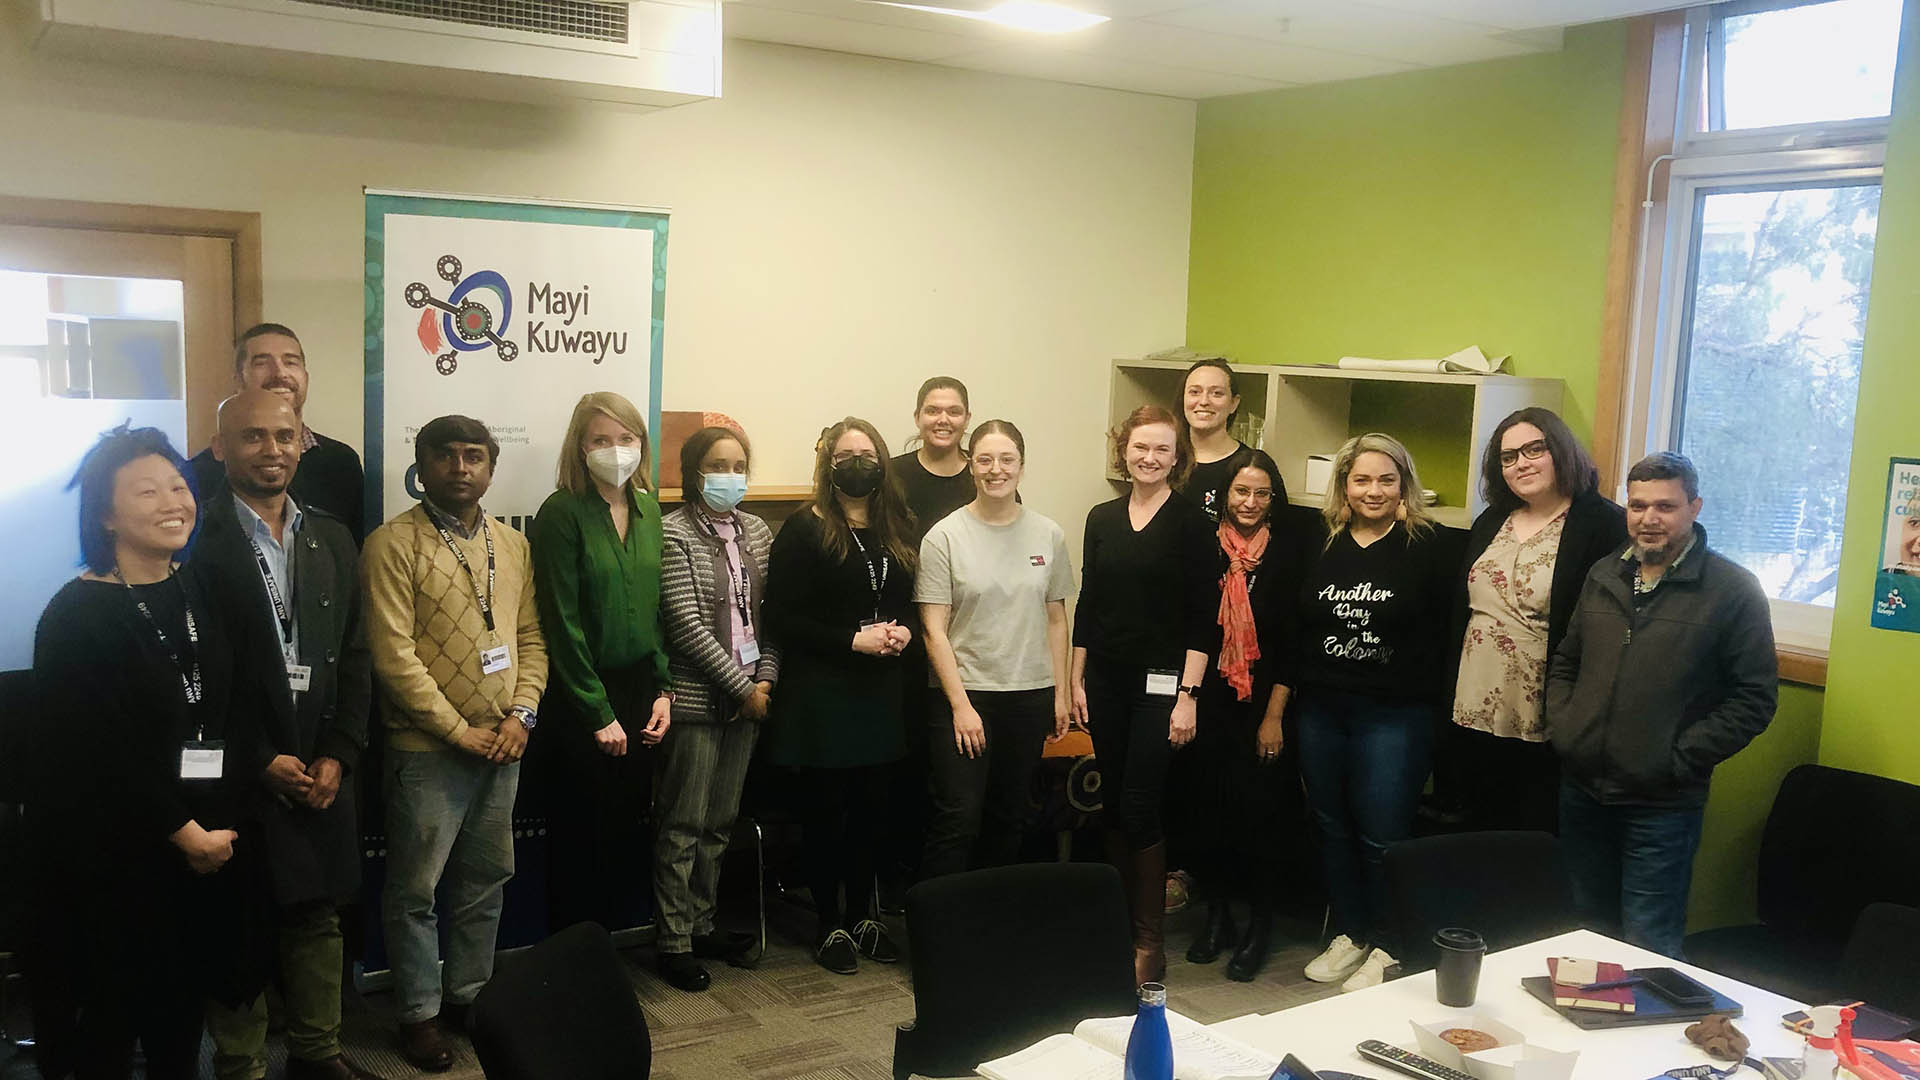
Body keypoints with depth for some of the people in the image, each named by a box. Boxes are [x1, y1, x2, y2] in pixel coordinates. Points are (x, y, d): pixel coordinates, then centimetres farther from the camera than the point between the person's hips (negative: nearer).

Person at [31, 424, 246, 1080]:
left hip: (209, 845, 5)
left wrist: (222, 824, -1)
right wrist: (183, 832, -12)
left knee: (186, 1000, 14)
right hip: (118, 854, -5)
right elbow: (95, 756, -17)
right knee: (117, 1006, 9)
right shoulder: (75, 616, -14)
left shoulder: (201, 594, 5)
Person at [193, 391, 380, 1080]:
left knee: (317, 914, 13)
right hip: (235, 770, -5)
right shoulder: (197, 538, -6)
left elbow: (355, 657, 9)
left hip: (322, 768, 5)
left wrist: (338, 755, -2)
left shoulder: (332, 540, 11)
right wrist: (261, 760, -12)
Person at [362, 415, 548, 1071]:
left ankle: (469, 995, 30)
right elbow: (394, 655, -15)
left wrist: (521, 715, -5)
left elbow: (531, 637, 10)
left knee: (485, 881, 15)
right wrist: (460, 730, -15)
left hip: (502, 746, 6)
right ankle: (419, 1014, 19)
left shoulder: (513, 544, 9)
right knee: (415, 890, 5)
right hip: (427, 750, -5)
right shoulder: (393, 545, -10)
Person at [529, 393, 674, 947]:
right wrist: (599, 714, -11)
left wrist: (663, 690, 4)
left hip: (639, 689, 5)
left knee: (629, 830, 11)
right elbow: (562, 624, -12)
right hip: (580, 700, -5)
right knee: (582, 839, 4)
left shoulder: (649, 509, 7)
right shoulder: (562, 513, -11)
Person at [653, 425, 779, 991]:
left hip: (748, 697, 6)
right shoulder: (674, 532, -8)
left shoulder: (756, 531, 10)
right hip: (696, 699, -6)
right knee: (684, 825, 1)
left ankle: (703, 924, 25)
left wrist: (765, 677, -4)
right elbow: (686, 624, -14)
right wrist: (741, 686, -12)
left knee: (721, 821, 13)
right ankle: (674, 941, 10)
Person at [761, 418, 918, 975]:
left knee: (871, 806, 11)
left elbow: (911, 602, 18)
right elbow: (780, 619, -12)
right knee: (825, 809, 3)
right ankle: (830, 924, 16)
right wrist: (854, 640, -18)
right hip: (821, 693, -5)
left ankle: (862, 914, 26)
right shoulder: (805, 532, -7)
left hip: (880, 693, 5)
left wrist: (903, 630, -5)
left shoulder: (896, 532, 10)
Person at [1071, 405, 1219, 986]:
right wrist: (1077, 681, 10)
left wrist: (1187, 695, -12)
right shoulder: (1102, 519, 9)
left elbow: (1202, 617, -7)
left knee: (1138, 807, -6)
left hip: (1160, 681, -5)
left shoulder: (1191, 523, -5)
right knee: (1112, 805, 9)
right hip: (1106, 680, 5)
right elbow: (1087, 605, 13)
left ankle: (1148, 941, 5)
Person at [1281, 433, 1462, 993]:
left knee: (1381, 836, -1)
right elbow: (1296, 633, 11)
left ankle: (1385, 949, 15)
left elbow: (1451, 635, -6)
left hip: (1395, 716, -5)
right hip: (1320, 713, 5)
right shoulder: (1324, 547, 8)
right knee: (1332, 829, 12)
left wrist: (1440, 716, -10)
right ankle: (1348, 935, 27)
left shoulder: (1432, 547, -6)